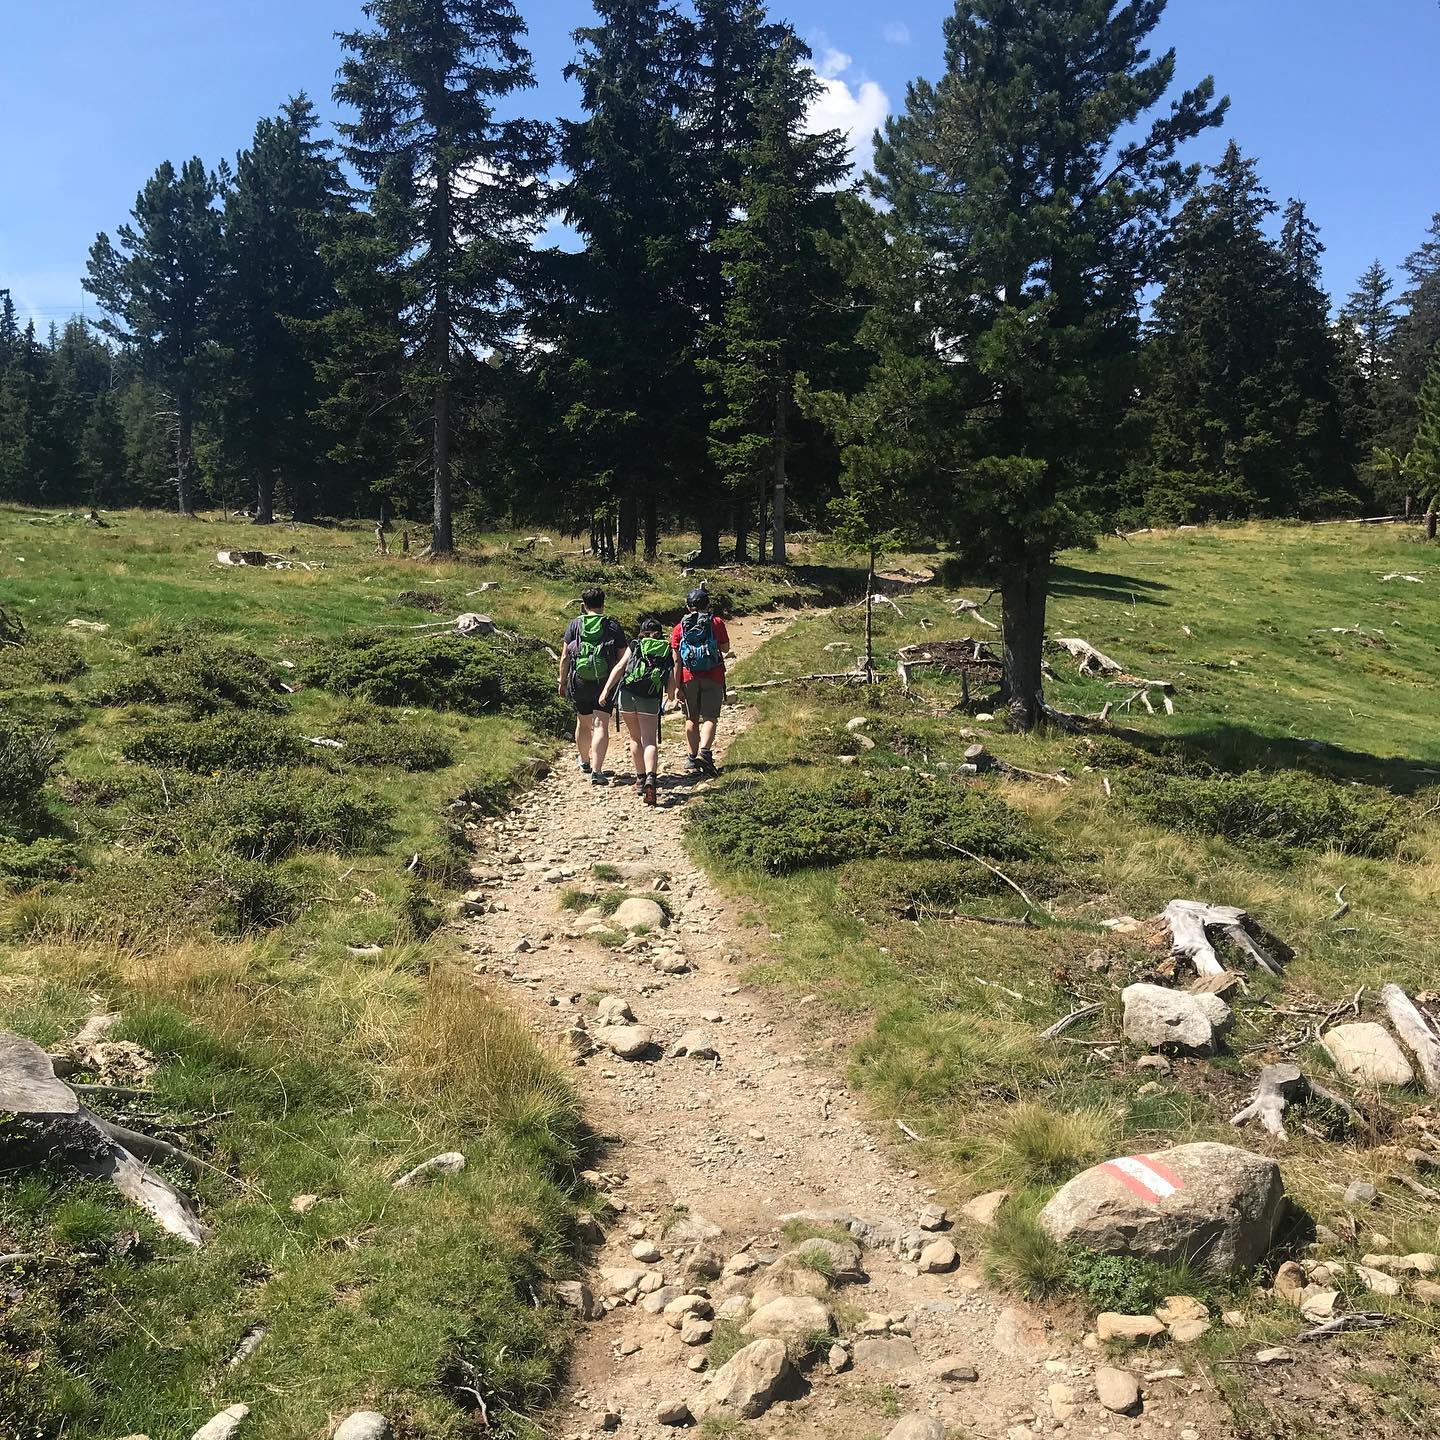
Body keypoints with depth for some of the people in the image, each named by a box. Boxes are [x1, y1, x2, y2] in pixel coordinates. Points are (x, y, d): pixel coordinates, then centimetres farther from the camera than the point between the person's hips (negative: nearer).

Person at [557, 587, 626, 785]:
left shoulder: (575, 625, 4)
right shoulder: (613, 626, 3)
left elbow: (565, 656, 1)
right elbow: (623, 657, 2)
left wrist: (562, 682, 11)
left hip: (579, 682, 2)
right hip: (605, 682, -2)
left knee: (583, 724, 20)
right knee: (601, 726, -6)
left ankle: (585, 762, 39)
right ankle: (596, 771, -18)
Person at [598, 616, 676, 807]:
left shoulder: (635, 645, 13)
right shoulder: (667, 652, 13)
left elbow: (619, 667, 1)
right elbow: (671, 683, 7)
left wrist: (606, 690, -4)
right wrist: (670, 696, 29)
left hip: (627, 694, 1)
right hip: (650, 699, -1)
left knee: (635, 739, 18)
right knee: (650, 741, -5)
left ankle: (640, 778, 22)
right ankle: (651, 777, -28)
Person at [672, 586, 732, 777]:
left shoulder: (680, 628, 3)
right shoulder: (716, 623, -1)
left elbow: (676, 660, -1)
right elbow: (725, 648, 9)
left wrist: (677, 686, 1)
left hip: (689, 679, 2)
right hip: (713, 677, -2)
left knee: (691, 719, 13)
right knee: (709, 717, -1)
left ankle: (692, 759, 17)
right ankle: (704, 752, -23)